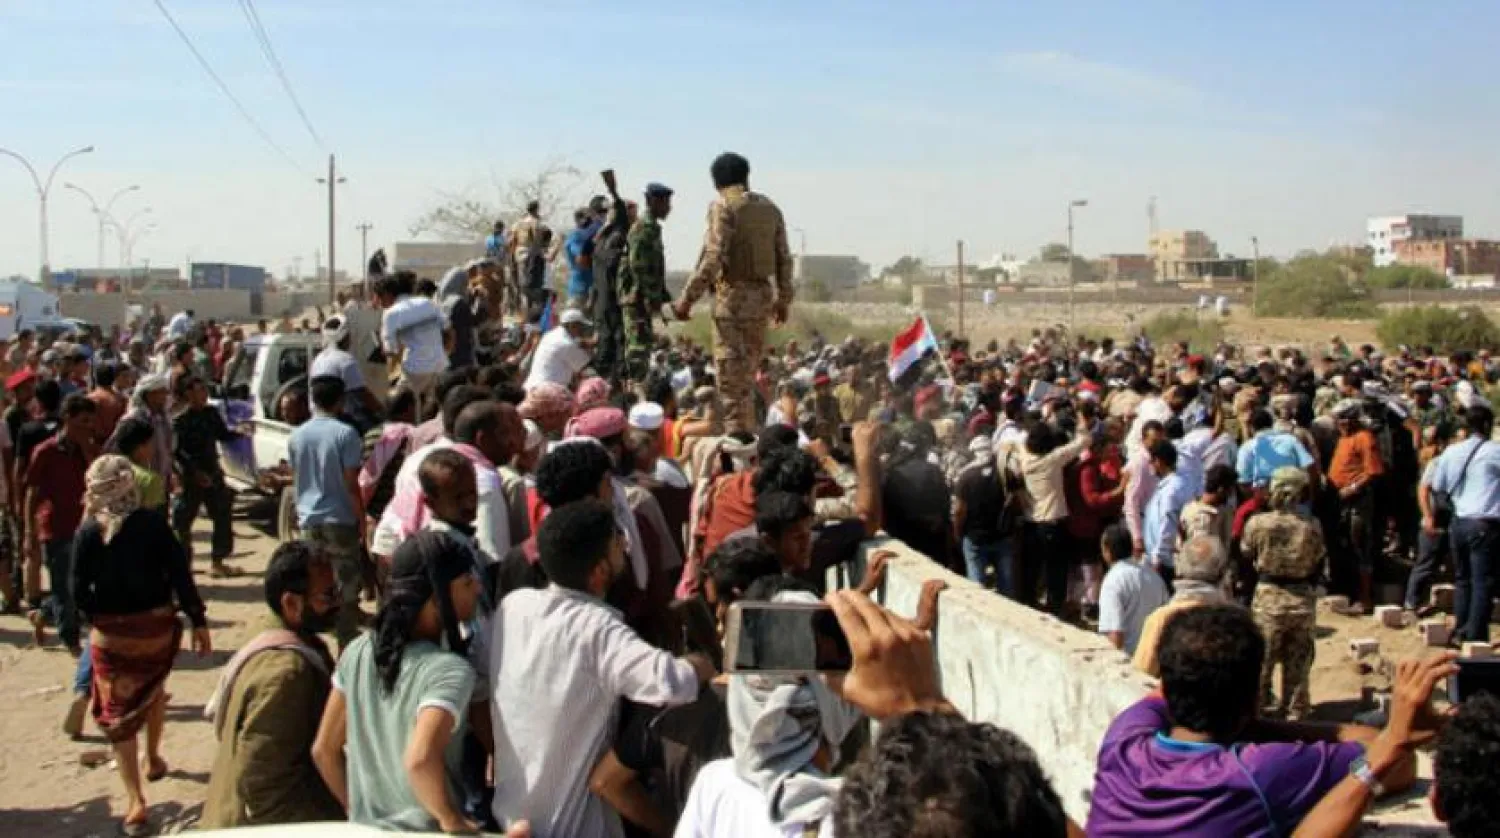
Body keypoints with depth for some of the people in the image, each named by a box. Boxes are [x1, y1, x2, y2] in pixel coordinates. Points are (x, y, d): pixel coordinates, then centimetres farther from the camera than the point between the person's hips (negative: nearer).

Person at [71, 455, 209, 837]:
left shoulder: (88, 532, -9)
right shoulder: (152, 523, -8)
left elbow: (78, 590, -10)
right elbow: (181, 574, -9)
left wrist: (97, 612, 9)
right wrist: (198, 621, -3)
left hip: (110, 633, -2)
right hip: (157, 625, 2)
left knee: (118, 712, 5)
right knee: (153, 690, 30)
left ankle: (136, 802, 0)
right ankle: (153, 759, 47)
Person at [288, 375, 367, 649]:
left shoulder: (297, 436, 4)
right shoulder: (345, 434, -12)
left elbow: (296, 479, 12)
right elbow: (352, 485, -12)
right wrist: (362, 521, -6)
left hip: (308, 521, 5)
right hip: (340, 520, -4)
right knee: (347, 587, 4)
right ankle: (346, 644, 5)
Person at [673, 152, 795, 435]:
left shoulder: (723, 207, -9)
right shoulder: (770, 208, 11)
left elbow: (713, 258, -17)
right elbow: (784, 258, 12)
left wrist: (687, 298, -13)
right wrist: (783, 299, 22)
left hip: (732, 295, -7)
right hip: (762, 295, 7)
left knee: (730, 373, -3)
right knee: (748, 372, 16)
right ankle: (749, 434, 21)